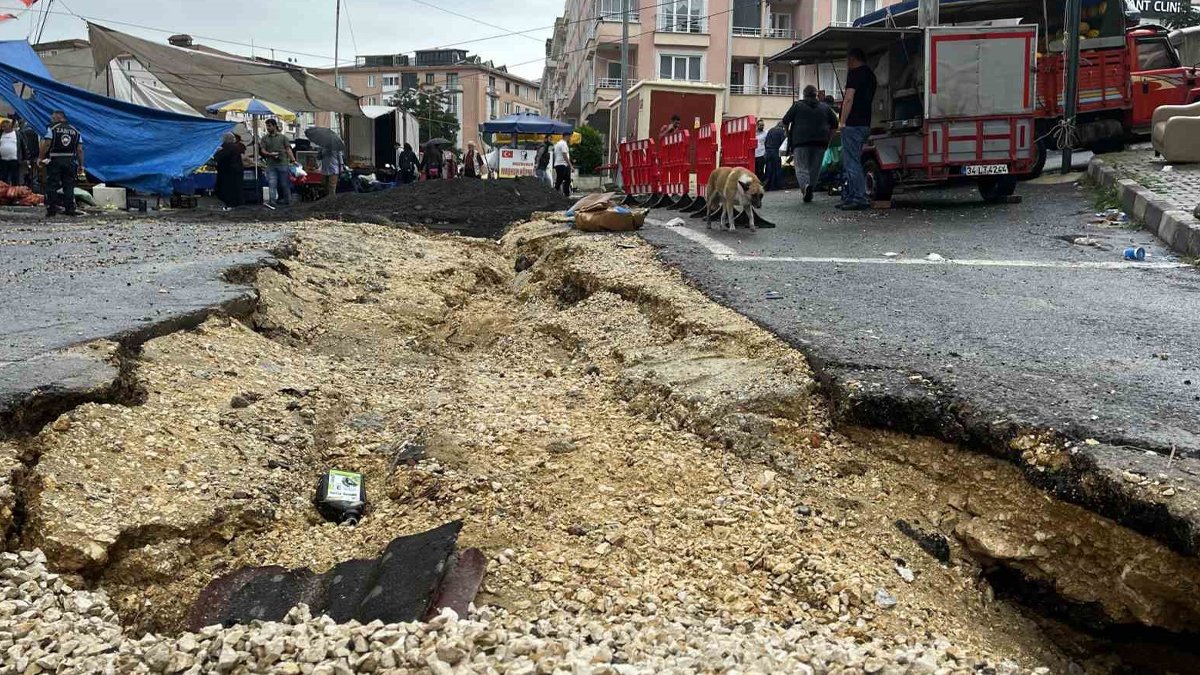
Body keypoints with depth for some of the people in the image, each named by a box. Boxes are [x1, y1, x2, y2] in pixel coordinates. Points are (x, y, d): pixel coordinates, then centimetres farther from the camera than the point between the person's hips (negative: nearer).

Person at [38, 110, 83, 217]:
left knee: (51, 186, 2)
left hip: (55, 160, -3)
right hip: (70, 161, 3)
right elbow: (80, 150, 6)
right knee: (69, 186, 7)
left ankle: (52, 209, 0)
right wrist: (81, 164, 9)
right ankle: (70, 209, 5)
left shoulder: (52, 129, -2)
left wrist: (40, 158, 0)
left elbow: (46, 145, -9)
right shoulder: (76, 131, 10)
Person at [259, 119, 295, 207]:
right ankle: (273, 200, -5)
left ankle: (287, 200, 16)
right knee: (272, 184, -5)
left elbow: (288, 149, 3)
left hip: (283, 164, -1)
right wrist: (270, 154, -15)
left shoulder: (283, 137, 7)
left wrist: (293, 159, -8)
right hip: (271, 165, 1)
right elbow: (262, 151, 5)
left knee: (284, 184, 4)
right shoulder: (265, 138, 11)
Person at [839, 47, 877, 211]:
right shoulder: (870, 75, 20)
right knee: (853, 162, 14)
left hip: (853, 124, -10)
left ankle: (859, 199, -13)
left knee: (851, 163, -9)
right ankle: (849, 197, 16)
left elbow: (849, 99, -16)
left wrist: (843, 122, -15)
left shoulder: (855, 73, -8)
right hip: (865, 124, 10)